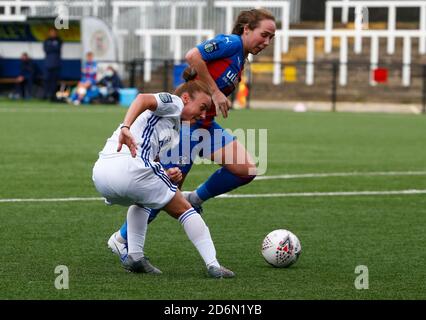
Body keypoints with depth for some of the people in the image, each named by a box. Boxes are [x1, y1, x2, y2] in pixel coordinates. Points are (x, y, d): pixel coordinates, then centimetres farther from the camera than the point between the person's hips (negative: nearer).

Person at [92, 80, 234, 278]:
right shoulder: (173, 104, 11)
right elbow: (143, 99, -11)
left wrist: (169, 176, 4)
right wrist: (126, 128, -29)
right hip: (129, 164, -8)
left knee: (140, 202, 37)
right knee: (183, 209, 7)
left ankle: (134, 256, 20)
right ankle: (213, 265, 3)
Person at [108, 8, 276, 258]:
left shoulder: (240, 59, 15)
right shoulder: (231, 43, -12)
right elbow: (193, 56, -27)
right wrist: (215, 91, -22)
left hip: (205, 124, 9)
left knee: (247, 170, -3)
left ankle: (195, 200, 15)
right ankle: (121, 239, 11)